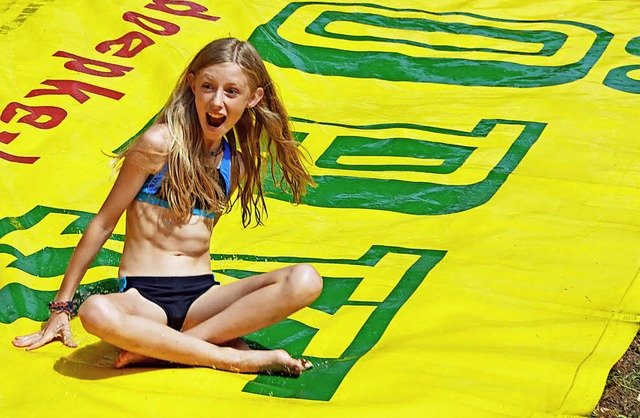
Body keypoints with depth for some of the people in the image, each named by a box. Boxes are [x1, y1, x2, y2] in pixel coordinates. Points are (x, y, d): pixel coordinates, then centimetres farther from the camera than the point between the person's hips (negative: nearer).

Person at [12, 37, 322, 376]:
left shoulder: (238, 165, 9)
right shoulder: (160, 144, -6)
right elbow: (104, 223, -2)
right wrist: (61, 307, 0)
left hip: (202, 298, 5)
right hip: (141, 300, -4)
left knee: (305, 281, -20)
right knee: (96, 312, -39)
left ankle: (159, 348, -21)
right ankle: (233, 357, -26)